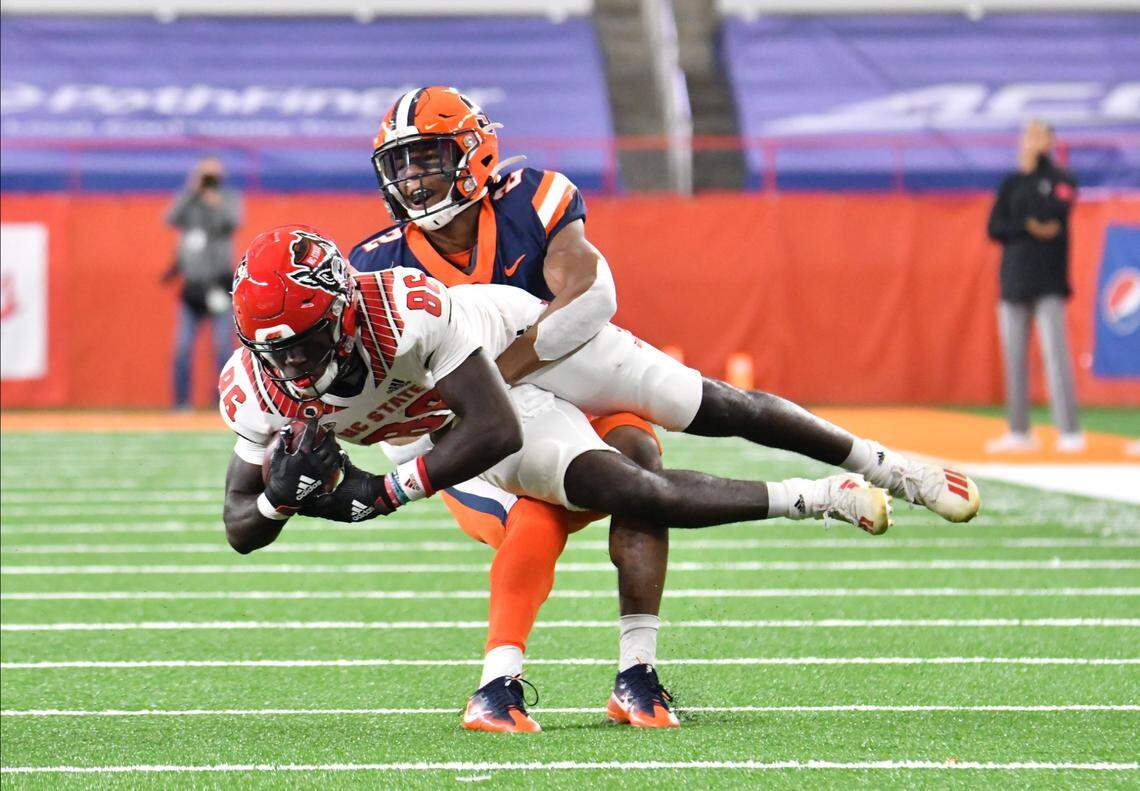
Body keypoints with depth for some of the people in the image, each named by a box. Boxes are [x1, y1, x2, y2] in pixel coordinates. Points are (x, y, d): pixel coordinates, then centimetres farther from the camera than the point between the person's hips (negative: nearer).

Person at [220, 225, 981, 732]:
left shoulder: (404, 309, -44)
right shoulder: (258, 389, -27)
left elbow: (494, 429, -41)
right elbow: (241, 528, -18)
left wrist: (384, 494, -44)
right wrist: (282, 496, -41)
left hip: (524, 336, -3)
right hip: (488, 409, 3)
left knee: (716, 410, 6)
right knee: (638, 495, -17)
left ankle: (882, 465, 31)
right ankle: (818, 501, 4)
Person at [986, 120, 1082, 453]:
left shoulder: (1060, 179, 3)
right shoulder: (1010, 184, 14)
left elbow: (1052, 213, -15)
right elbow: (994, 228, 4)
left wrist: (1033, 169, -6)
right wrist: (1029, 228, -11)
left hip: (1048, 281, -5)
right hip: (1014, 280, 5)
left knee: (1055, 353, -13)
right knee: (1014, 358, 5)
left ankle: (1070, 433, -15)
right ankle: (1019, 432, 11)